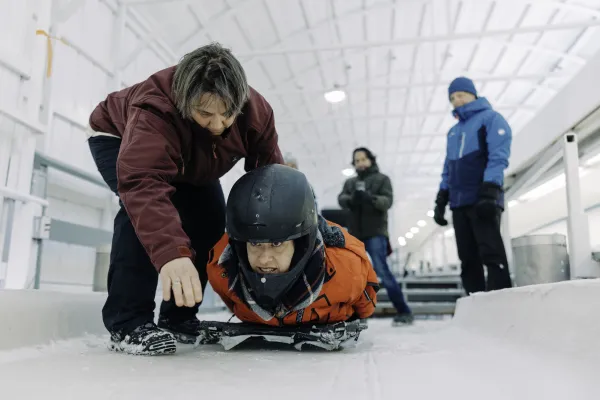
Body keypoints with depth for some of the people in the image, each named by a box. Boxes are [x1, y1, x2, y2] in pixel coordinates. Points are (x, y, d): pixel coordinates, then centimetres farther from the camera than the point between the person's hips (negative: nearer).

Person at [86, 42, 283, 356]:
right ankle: (127, 322, -24)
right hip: (119, 138, -5)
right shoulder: (153, 111, -46)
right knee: (142, 204, -33)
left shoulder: (256, 112, -30)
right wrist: (172, 252, -73)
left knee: (210, 219, -3)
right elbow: (145, 183, -59)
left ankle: (178, 318, 12)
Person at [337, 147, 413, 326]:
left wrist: (370, 198, -27)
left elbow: (388, 201, -7)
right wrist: (351, 199, -24)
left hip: (375, 233, -4)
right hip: (355, 234, 5)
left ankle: (404, 311, -8)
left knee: (382, 271, -15)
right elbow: (341, 199, 0)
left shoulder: (382, 179, 8)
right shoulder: (350, 182, 18)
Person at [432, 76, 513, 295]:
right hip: (459, 203, 7)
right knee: (468, 259, 5)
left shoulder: (491, 118, 3)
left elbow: (498, 156, -10)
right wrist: (441, 200, 14)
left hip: (483, 200, -7)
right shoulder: (453, 131, 24)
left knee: (491, 253, -12)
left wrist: (489, 191, -21)